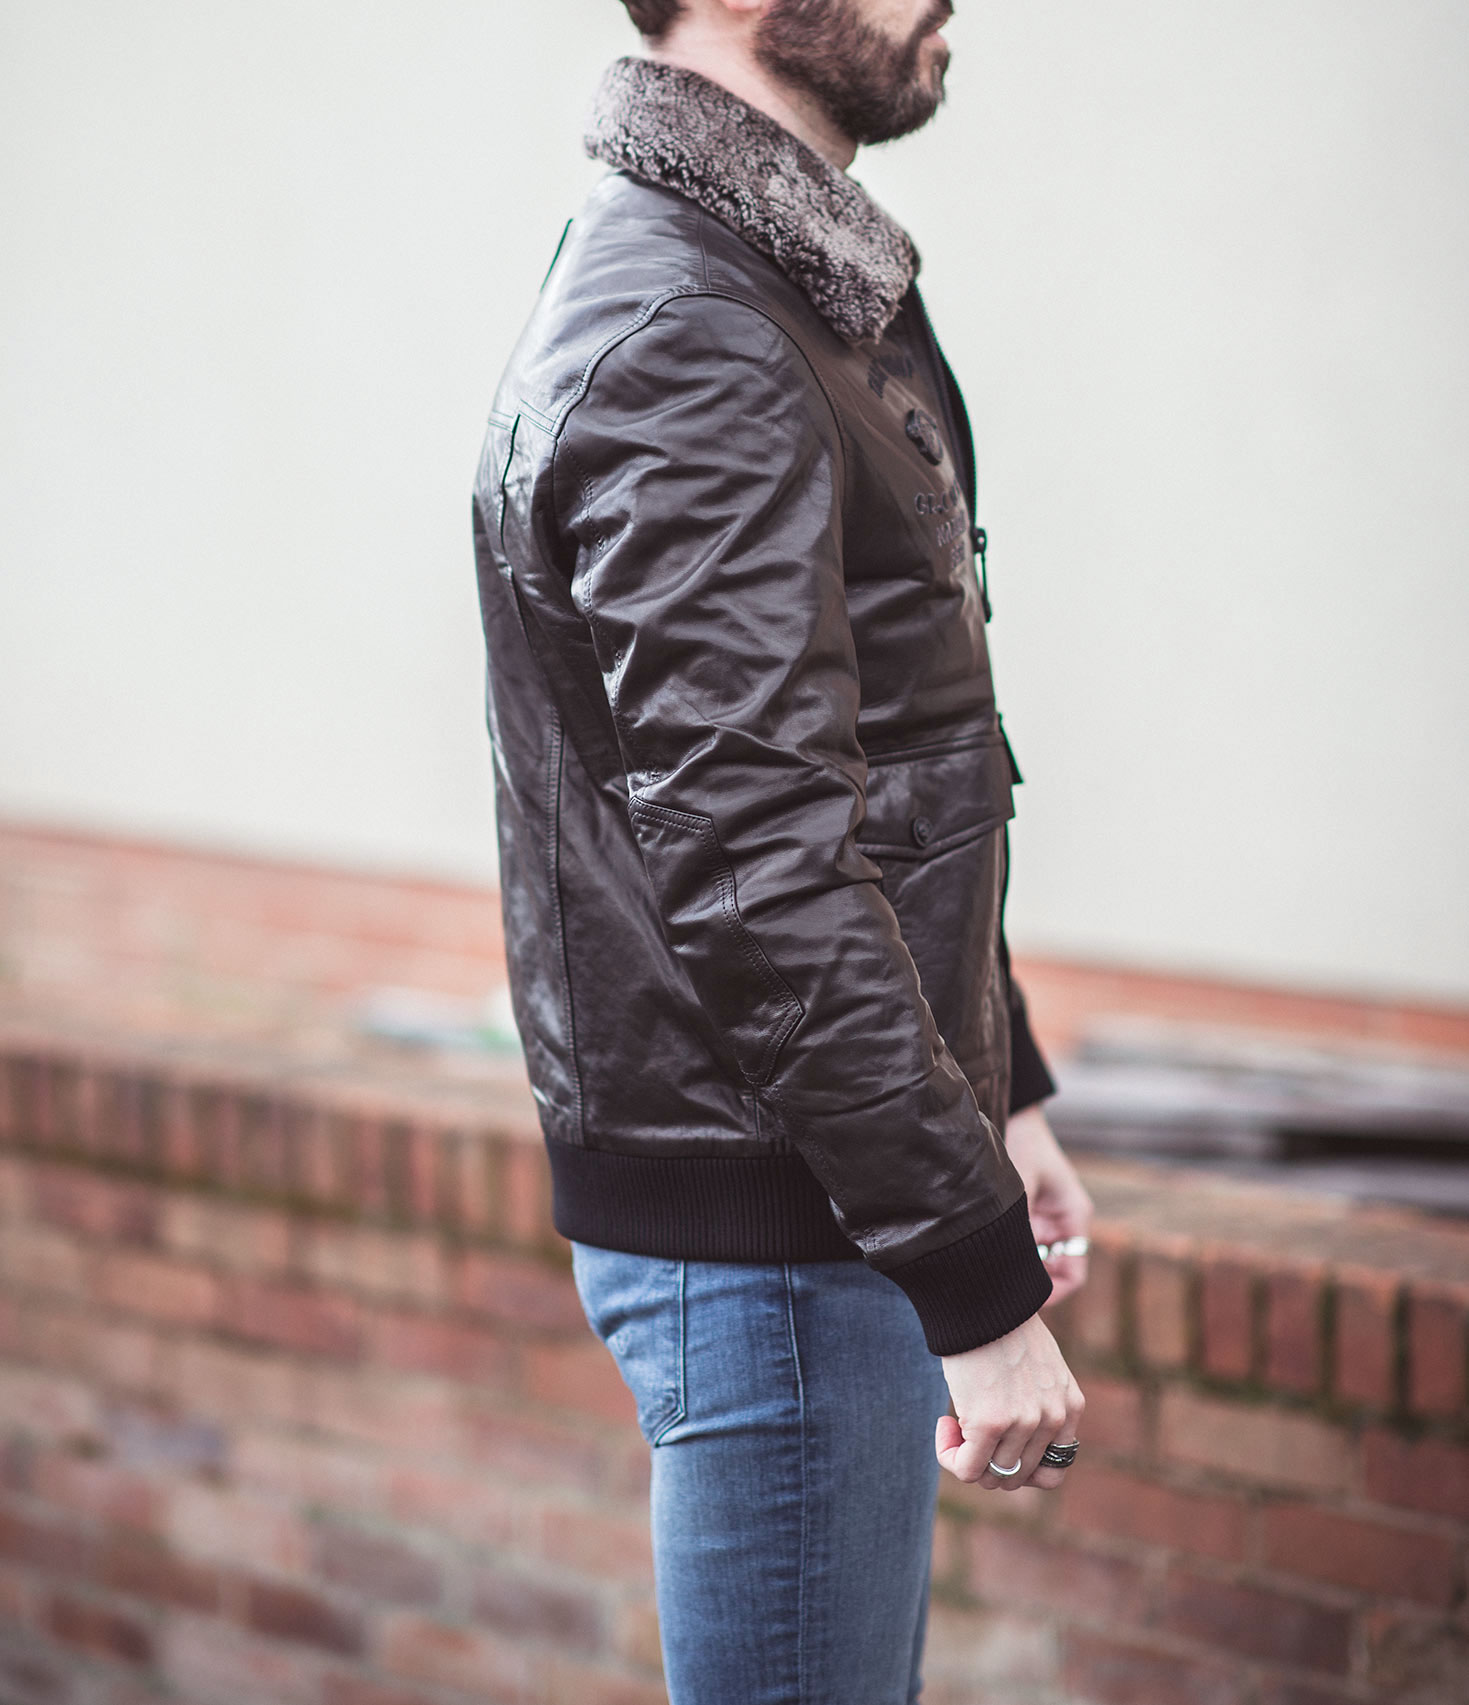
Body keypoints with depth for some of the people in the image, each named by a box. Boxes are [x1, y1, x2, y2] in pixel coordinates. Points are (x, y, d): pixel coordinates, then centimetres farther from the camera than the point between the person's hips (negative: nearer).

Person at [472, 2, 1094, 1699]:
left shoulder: (804, 288, 12)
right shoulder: (683, 349, -22)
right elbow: (762, 874, -26)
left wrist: (998, 1093, 21)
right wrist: (977, 1282, -24)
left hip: (837, 1194, 10)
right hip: (762, 1237, -10)